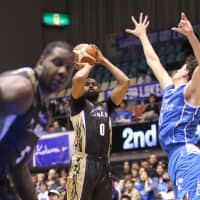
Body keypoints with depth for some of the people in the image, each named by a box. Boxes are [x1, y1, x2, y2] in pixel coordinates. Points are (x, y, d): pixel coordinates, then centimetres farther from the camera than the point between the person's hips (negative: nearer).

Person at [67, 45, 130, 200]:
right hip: (84, 165, -6)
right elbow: (78, 79, -10)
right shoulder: (78, 105, 10)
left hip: (104, 165, 6)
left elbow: (125, 82, 17)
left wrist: (103, 61, 20)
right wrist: (88, 65, 11)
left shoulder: (106, 107, 23)